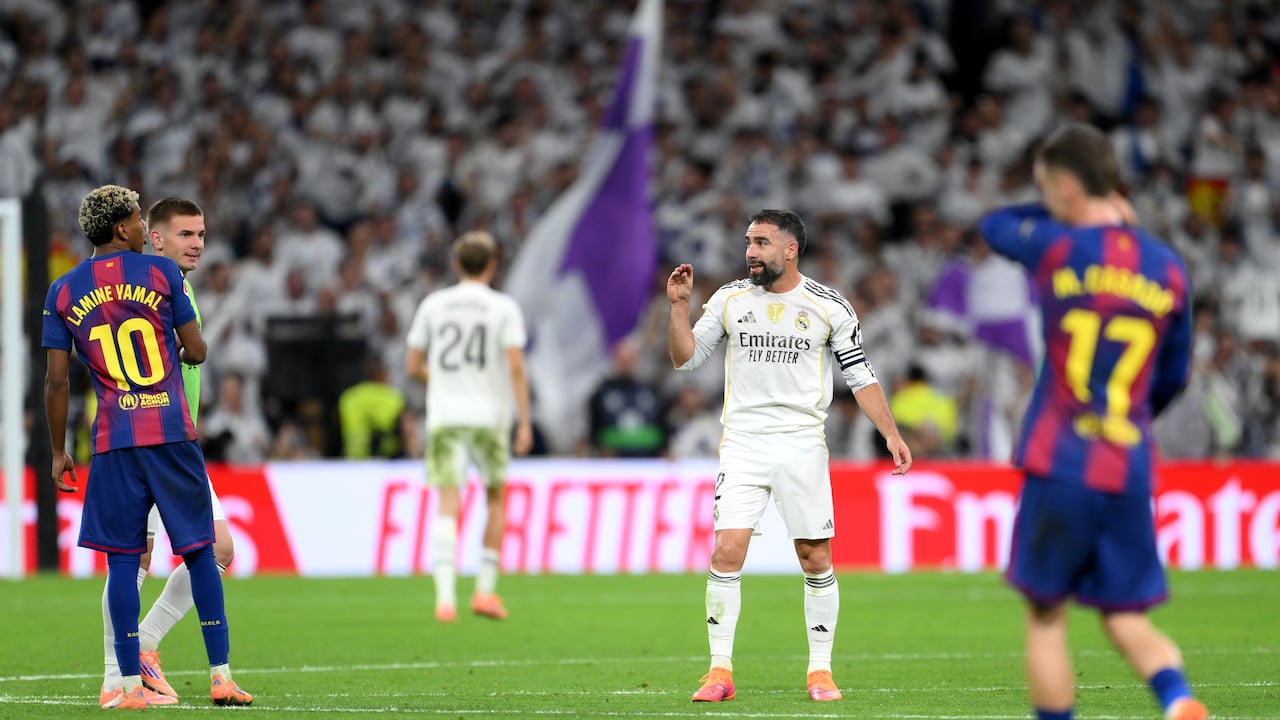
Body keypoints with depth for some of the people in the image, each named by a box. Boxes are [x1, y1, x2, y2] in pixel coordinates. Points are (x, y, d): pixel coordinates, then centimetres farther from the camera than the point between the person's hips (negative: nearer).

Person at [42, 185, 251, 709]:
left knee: (123, 560, 2)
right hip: (173, 431, -1)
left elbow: (56, 380, 3)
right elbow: (196, 351, 2)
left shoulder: (64, 292, 5)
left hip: (113, 441, 2)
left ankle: (130, 685, -1)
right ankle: (220, 676, 5)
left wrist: (59, 453, 10)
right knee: (199, 551, 5)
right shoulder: (160, 272, 0)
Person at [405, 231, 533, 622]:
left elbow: (413, 366, 8)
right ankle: (485, 590, 14)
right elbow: (516, 367, -9)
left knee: (447, 505, -6)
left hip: (444, 417, 1)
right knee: (496, 499, 17)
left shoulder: (432, 305, 6)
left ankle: (445, 595, -21)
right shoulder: (504, 308, 0)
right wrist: (525, 422, -7)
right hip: (489, 415, -1)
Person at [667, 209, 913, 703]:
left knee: (816, 560, 1)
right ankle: (720, 671, -5)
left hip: (802, 445, -1)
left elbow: (860, 375, 4)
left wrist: (891, 433, -3)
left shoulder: (828, 306, 0)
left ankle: (821, 670, 12)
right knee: (726, 553, -11)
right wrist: (679, 306, -4)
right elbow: (686, 358, 10)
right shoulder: (730, 299, 5)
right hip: (742, 441, 1)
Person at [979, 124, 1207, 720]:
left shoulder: (1057, 247, -6)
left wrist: (1073, 218, 26)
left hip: (1060, 464, -4)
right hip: (1130, 470, 4)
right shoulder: (1168, 270, 7)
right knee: (1127, 618, 8)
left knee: (1045, 616, 7)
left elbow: (994, 225, 16)